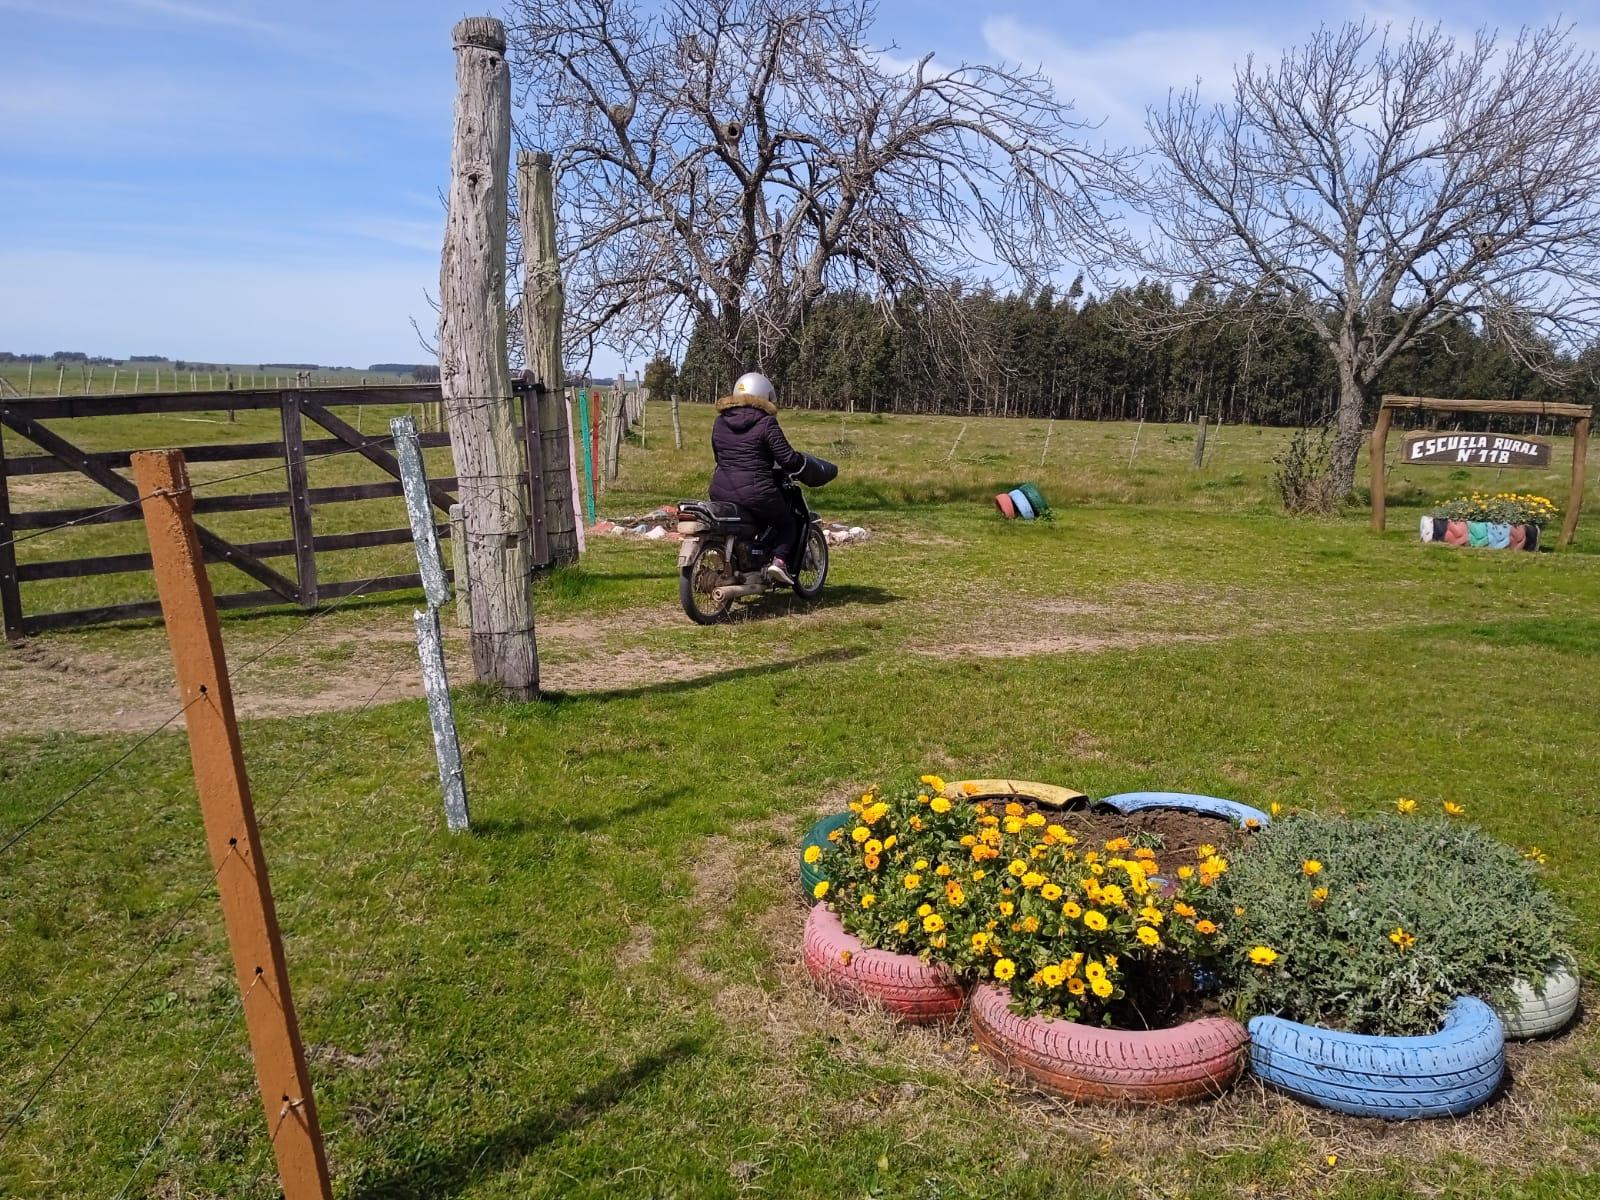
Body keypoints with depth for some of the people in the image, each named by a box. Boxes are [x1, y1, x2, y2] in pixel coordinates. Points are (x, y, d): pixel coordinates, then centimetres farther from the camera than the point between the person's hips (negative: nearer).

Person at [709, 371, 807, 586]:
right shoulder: (766, 423, -8)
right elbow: (788, 459, -10)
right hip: (755, 494, -6)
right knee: (787, 521, 18)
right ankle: (779, 561, -2)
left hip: (720, 493, 6)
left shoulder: (719, 421, 10)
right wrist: (803, 460, 11)